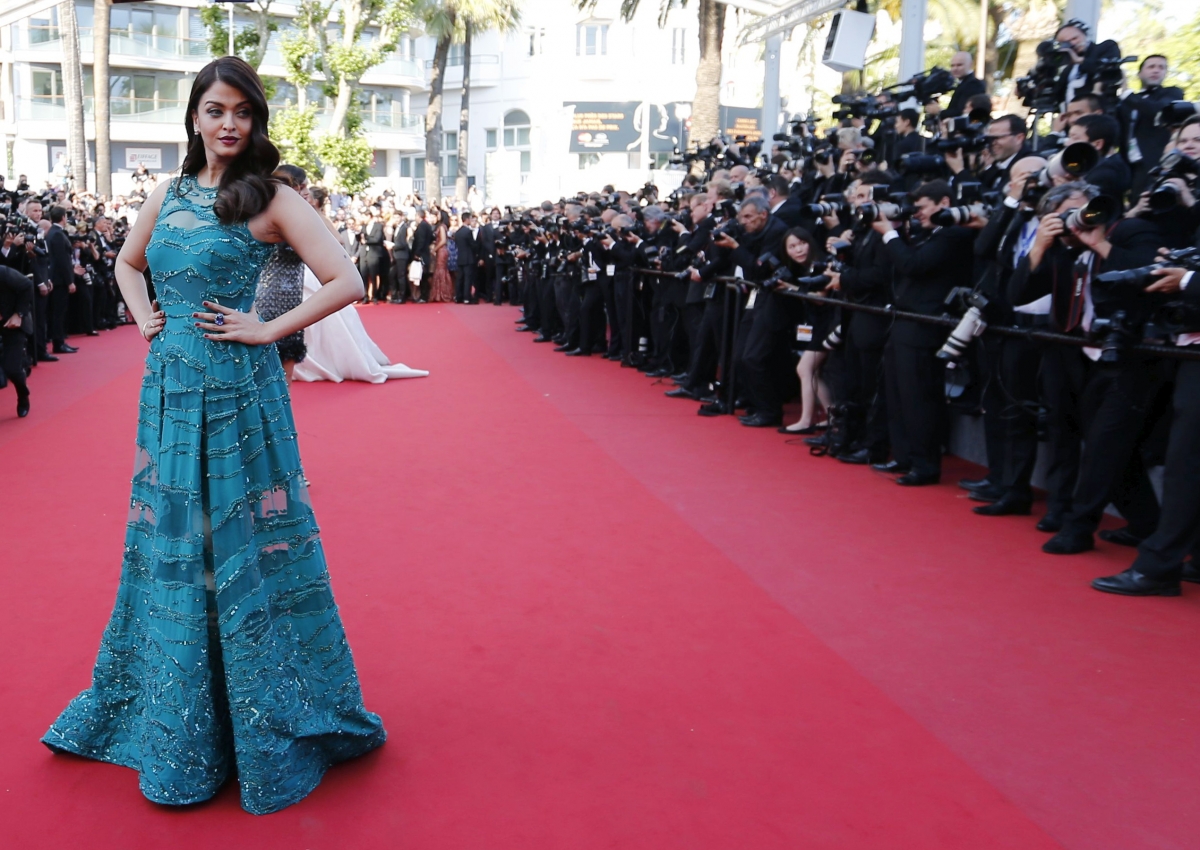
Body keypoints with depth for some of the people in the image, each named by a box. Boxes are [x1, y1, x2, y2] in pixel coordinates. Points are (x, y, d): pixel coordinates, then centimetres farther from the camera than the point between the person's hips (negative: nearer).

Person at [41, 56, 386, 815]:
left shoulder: (270, 200, -7)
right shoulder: (169, 194, 10)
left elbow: (346, 281, -15)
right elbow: (127, 261, 27)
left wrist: (267, 331, -14)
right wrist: (144, 317, 9)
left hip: (236, 387, -6)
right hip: (169, 384, 6)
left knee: (242, 544, 2)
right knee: (171, 543, 14)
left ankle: (265, 721, 19)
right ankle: (175, 716, 33)